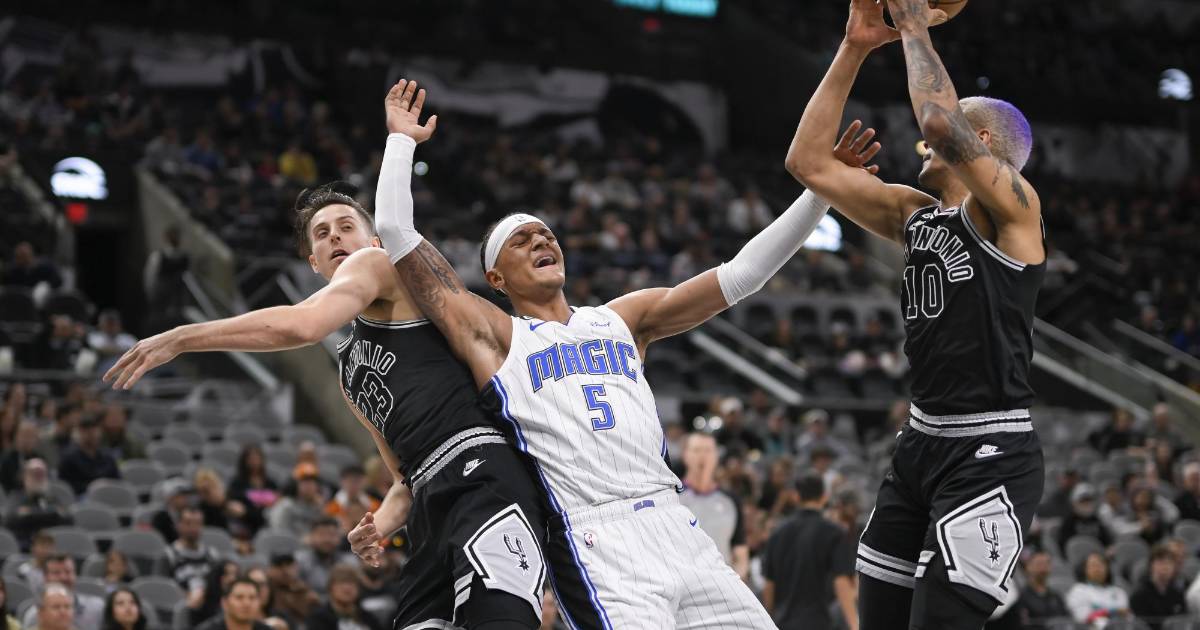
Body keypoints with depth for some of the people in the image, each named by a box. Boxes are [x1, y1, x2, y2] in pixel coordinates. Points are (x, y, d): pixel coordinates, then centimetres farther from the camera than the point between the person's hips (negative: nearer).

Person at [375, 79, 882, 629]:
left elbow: (740, 275, 15)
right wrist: (401, 140, 11)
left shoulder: (624, 317, 20)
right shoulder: (495, 336, 8)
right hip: (596, 543, -5)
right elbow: (396, 233, 2)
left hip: (673, 525, 5)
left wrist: (821, 190, 9)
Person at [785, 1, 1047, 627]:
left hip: (990, 453, -8)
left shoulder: (1012, 206, -8)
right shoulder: (914, 215, 13)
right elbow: (808, 162, 11)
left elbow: (940, 122, -26)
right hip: (920, 442, 8)